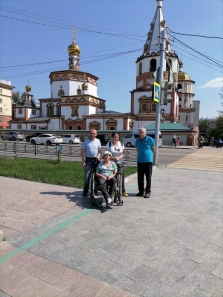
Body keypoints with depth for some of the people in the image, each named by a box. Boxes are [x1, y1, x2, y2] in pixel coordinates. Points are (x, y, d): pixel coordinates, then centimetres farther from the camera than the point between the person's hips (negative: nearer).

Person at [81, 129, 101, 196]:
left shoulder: (98, 141, 6)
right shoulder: (86, 141, -1)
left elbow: (99, 150, 11)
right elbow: (82, 151, -2)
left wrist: (98, 155, -10)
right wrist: (83, 161, -8)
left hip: (96, 159, 3)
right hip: (88, 160, -3)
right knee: (87, 176, -5)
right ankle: (85, 191, 3)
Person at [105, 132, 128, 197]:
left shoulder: (121, 144, 7)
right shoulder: (109, 144, -2)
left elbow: (123, 153, 6)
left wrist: (119, 157, -13)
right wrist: (112, 158, -20)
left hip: (120, 163, 3)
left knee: (122, 177, 1)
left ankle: (123, 191, 10)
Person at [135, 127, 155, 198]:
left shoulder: (150, 139, -5)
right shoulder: (137, 141, 6)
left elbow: (153, 149, 7)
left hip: (148, 161, -4)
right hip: (140, 161, 4)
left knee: (148, 177, 0)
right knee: (140, 177, 9)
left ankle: (148, 191, 8)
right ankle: (141, 191, 21)